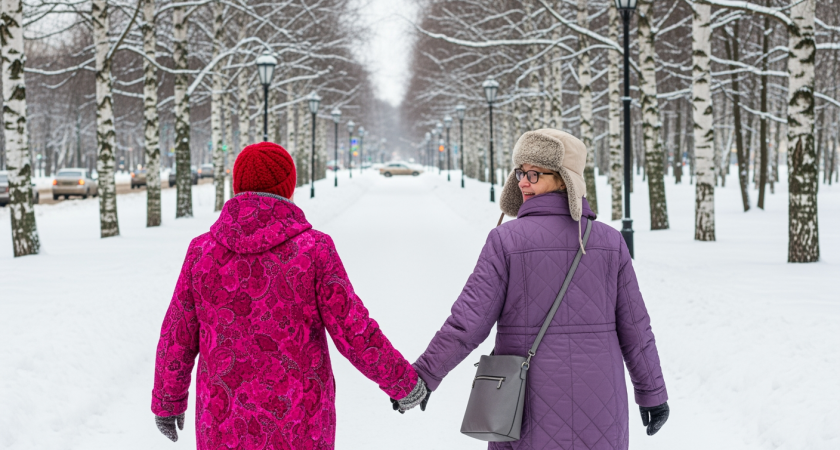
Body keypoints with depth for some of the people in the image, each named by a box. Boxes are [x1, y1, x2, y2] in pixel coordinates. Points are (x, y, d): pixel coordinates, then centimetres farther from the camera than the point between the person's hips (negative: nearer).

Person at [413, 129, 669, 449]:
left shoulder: (507, 239, -10)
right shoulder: (609, 241, 0)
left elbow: (469, 318, -14)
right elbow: (634, 327, 3)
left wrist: (424, 374, -8)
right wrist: (652, 393, 12)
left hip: (533, 403, -3)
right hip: (598, 403, 3)